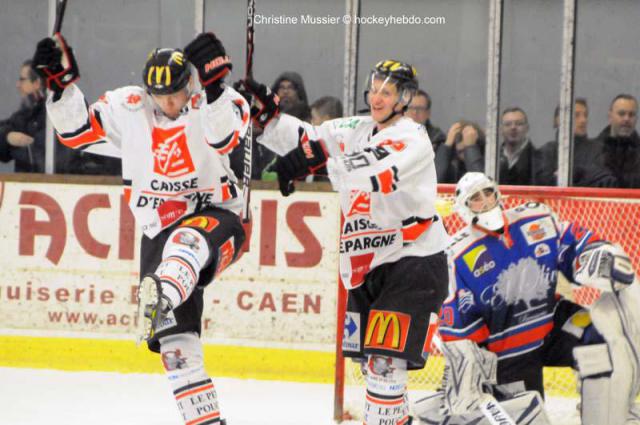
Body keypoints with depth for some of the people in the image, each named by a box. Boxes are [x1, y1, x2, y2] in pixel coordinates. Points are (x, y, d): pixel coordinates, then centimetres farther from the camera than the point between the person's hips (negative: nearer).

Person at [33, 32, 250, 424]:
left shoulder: (214, 100, -10)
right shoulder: (127, 108, 0)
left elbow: (224, 137, -29)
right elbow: (78, 130, 0)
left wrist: (213, 85, -41)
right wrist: (62, 83, -12)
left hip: (216, 216, -4)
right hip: (159, 229, 4)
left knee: (188, 237, -42)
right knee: (176, 339, -3)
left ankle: (162, 298, -69)